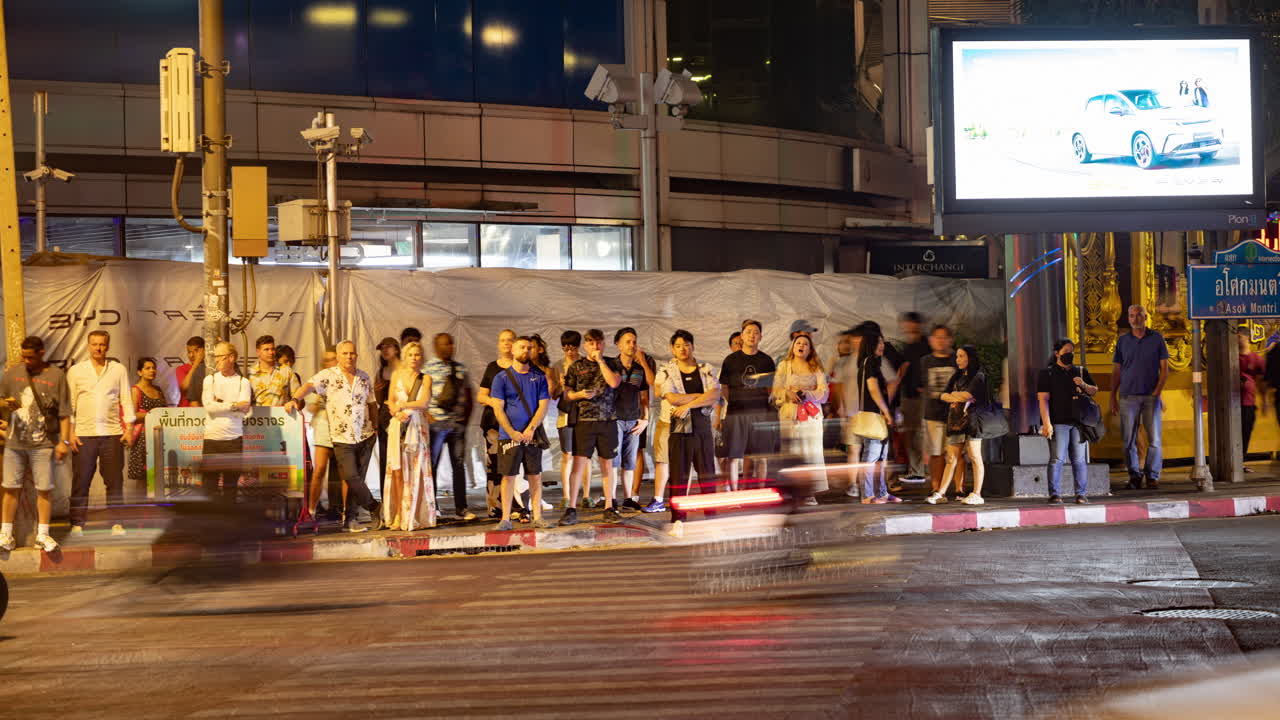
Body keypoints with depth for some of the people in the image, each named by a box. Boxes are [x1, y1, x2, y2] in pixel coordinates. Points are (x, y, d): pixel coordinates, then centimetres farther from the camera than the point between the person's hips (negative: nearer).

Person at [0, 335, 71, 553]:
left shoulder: (56, 376, -1)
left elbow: (64, 413, -2)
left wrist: (64, 441, -9)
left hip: (43, 444, -2)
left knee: (44, 489, 0)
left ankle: (43, 535, 9)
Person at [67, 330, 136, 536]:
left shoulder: (119, 370, 8)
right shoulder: (75, 371, 7)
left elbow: (127, 400, 7)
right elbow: (69, 403, 6)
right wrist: (70, 432, -2)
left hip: (112, 433, 1)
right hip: (83, 434, 0)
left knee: (114, 481, 2)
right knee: (81, 482, 0)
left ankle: (116, 523, 8)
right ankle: (77, 524, 6)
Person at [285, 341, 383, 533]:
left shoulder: (364, 377, 9)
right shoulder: (328, 376, -4)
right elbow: (309, 385, -21)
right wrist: (295, 399, -39)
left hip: (365, 436, 3)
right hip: (342, 438, -3)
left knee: (358, 478, 3)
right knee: (351, 477, -11)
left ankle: (349, 519, 12)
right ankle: (375, 507, 9)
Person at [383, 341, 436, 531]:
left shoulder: (425, 378, 6)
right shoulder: (397, 374, 10)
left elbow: (424, 402, -6)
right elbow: (390, 401, 7)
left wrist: (402, 405, -5)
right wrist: (397, 413, -11)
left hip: (418, 427, -1)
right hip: (398, 427, 1)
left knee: (417, 472, -5)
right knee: (398, 471, -4)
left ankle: (415, 517, -1)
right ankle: (398, 517, -1)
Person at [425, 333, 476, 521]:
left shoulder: (461, 369, 11)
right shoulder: (428, 368, -3)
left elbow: (468, 397, 16)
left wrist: (466, 419, 6)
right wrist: (428, 417, -14)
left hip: (458, 424, 4)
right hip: (437, 424, -4)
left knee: (459, 466, 5)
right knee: (432, 466, 0)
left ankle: (460, 509, 10)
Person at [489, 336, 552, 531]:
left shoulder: (539, 377, 8)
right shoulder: (502, 377, 2)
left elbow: (543, 406, 2)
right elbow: (498, 409, -2)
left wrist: (531, 429, -12)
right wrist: (512, 433, -12)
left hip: (532, 435, 2)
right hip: (508, 435, -2)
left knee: (535, 476, 3)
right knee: (508, 476, -1)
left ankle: (537, 517, 8)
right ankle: (505, 518, 3)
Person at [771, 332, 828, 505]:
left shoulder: (816, 369, 12)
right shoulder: (784, 366, 11)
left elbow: (823, 392, 4)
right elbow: (776, 390, 4)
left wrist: (807, 394, -12)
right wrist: (788, 394, -16)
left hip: (811, 415, 2)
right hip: (789, 415, -1)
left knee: (810, 451, -3)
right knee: (790, 452, -8)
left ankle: (808, 493, -2)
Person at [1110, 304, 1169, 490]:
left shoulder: (1157, 339, 7)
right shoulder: (1122, 341, 10)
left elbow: (1164, 368, 5)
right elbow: (1116, 371, 11)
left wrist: (1157, 391, -6)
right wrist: (1113, 397, 4)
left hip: (1151, 396, -1)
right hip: (1128, 396, 1)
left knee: (1154, 439, -2)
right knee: (1129, 440, -1)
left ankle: (1152, 476, 4)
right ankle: (1134, 476, 7)